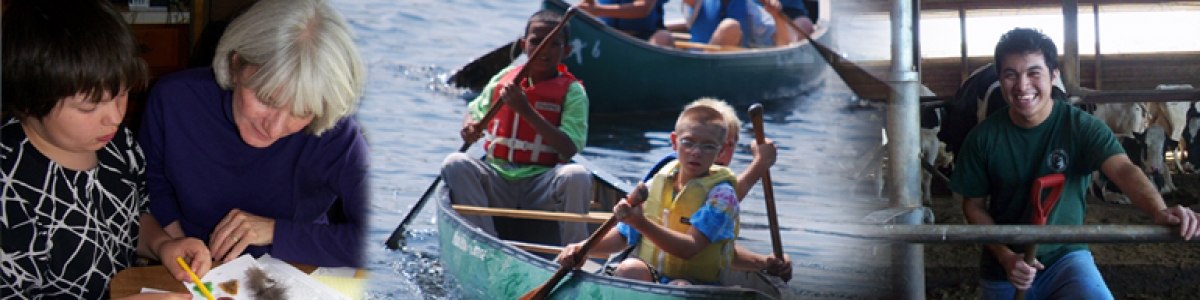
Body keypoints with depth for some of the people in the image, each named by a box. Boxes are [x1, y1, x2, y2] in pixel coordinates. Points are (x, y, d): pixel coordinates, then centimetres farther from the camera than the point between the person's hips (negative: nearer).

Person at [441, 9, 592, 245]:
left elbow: (569, 149, -13)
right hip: (496, 179, 3)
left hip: (542, 186, -3)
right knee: (455, 164, -23)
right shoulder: (504, 78, 10)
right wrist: (469, 127, -2)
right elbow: (475, 110, 24)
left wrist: (526, 110, -19)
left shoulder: (572, 91, 0)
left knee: (576, 176, -33)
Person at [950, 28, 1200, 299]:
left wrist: (1159, 211, -46)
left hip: (1066, 257, -2)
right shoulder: (983, 138, -7)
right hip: (1003, 268, 2)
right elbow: (974, 205, 0)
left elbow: (1123, 169, -26)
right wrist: (1005, 256, -14)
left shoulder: (1082, 126, -11)